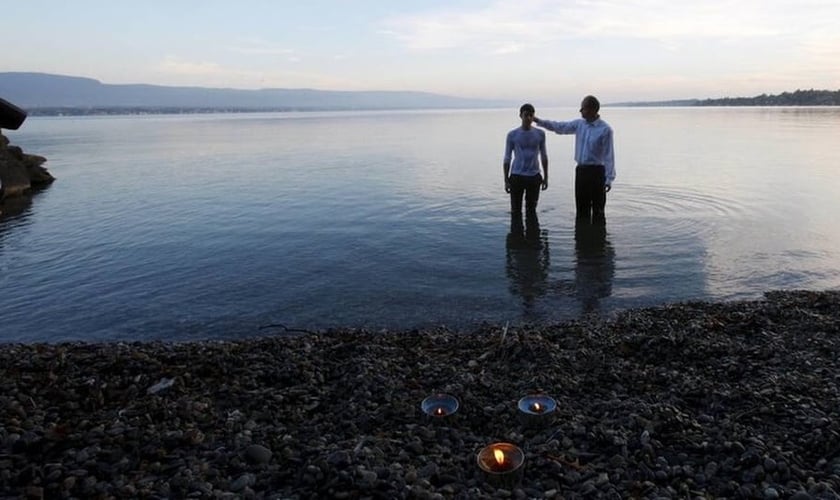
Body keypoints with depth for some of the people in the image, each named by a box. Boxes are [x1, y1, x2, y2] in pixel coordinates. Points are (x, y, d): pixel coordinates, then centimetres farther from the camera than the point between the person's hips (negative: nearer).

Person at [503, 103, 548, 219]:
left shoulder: (540, 134, 5)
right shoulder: (512, 135, -1)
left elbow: (543, 156, 13)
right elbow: (507, 158, 1)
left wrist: (545, 177, 10)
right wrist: (506, 180, -2)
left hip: (534, 177, 2)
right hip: (517, 176, -2)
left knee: (531, 209, 9)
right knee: (516, 210, 2)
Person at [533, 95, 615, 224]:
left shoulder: (605, 129, -12)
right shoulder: (579, 124, 6)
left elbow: (609, 156, -12)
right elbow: (560, 127, 14)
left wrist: (609, 179, -14)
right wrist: (539, 121, 6)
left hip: (596, 172, -6)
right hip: (581, 170, 6)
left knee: (598, 210, 0)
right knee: (581, 209, 12)